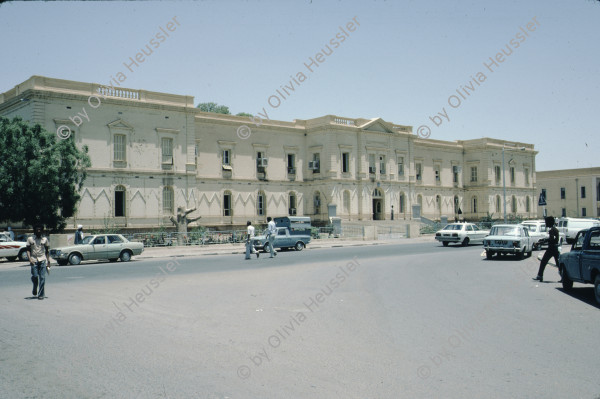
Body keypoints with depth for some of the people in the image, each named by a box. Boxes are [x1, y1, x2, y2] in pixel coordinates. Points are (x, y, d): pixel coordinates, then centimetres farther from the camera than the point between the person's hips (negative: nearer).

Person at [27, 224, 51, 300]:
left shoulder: (45, 239, 10)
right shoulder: (30, 239, 7)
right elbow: (28, 250, 6)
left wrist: (48, 261, 10)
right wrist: (30, 259, -9)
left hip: (42, 260, 0)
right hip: (34, 260, 0)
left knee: (42, 277, -5)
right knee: (34, 276, -5)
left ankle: (41, 294, -1)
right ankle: (35, 289, 26)